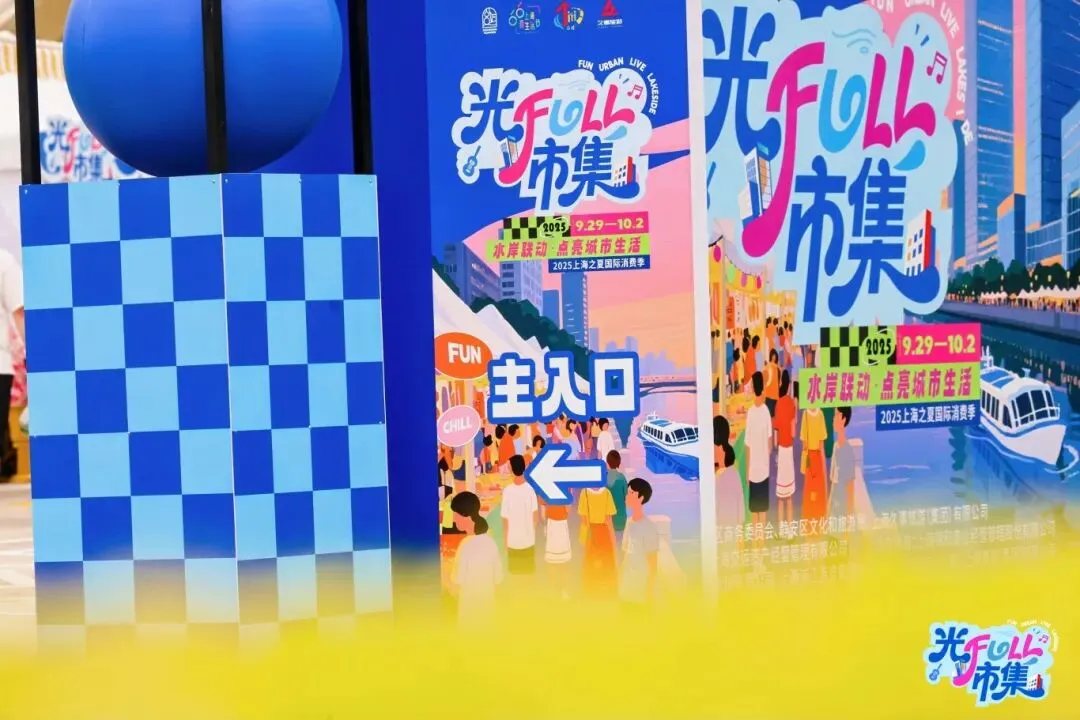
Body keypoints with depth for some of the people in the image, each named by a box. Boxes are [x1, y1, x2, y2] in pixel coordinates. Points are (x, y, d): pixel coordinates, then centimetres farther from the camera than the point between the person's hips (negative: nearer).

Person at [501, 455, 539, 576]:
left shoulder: (507, 490, -17)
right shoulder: (530, 488, -12)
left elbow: (505, 519, -12)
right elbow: (536, 514, -4)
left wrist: (505, 540, 2)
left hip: (513, 540, -2)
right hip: (529, 539, 2)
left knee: (515, 573, 12)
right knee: (529, 572, 15)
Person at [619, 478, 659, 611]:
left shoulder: (649, 527, -17)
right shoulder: (629, 522, 4)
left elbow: (653, 564, -14)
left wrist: (649, 594, -13)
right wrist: (621, 582, 12)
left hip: (642, 588, -7)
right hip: (628, 588, 7)